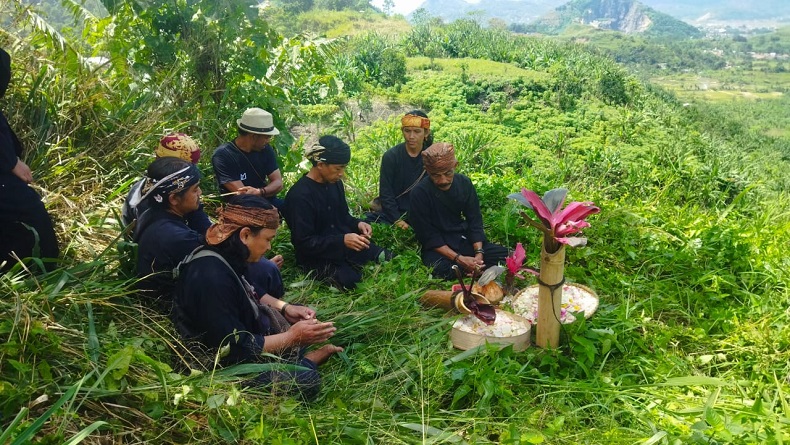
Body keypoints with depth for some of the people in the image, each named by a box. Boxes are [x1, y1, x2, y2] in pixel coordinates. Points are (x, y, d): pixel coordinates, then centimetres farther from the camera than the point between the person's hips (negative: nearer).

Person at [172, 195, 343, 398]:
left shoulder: (224, 256, -5)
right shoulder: (211, 278, -34)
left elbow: (250, 293, 15)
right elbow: (236, 349, -30)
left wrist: (285, 308, 1)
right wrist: (292, 337, -22)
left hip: (243, 332, 10)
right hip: (224, 363, -9)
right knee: (306, 380, -18)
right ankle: (309, 360, 7)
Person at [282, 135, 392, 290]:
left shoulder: (335, 183, 3)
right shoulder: (299, 196, -20)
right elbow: (304, 243, -20)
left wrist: (357, 224, -4)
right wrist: (343, 240, -28)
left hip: (346, 246, 7)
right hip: (318, 259, -7)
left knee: (390, 259, -5)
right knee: (354, 282, -24)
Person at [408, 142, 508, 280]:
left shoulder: (464, 183, -5)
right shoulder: (420, 193, -17)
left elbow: (475, 221, 0)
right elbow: (428, 236, -15)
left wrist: (479, 253, -16)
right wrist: (459, 259, -24)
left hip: (464, 241, 4)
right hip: (438, 247, -4)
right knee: (442, 269, -37)